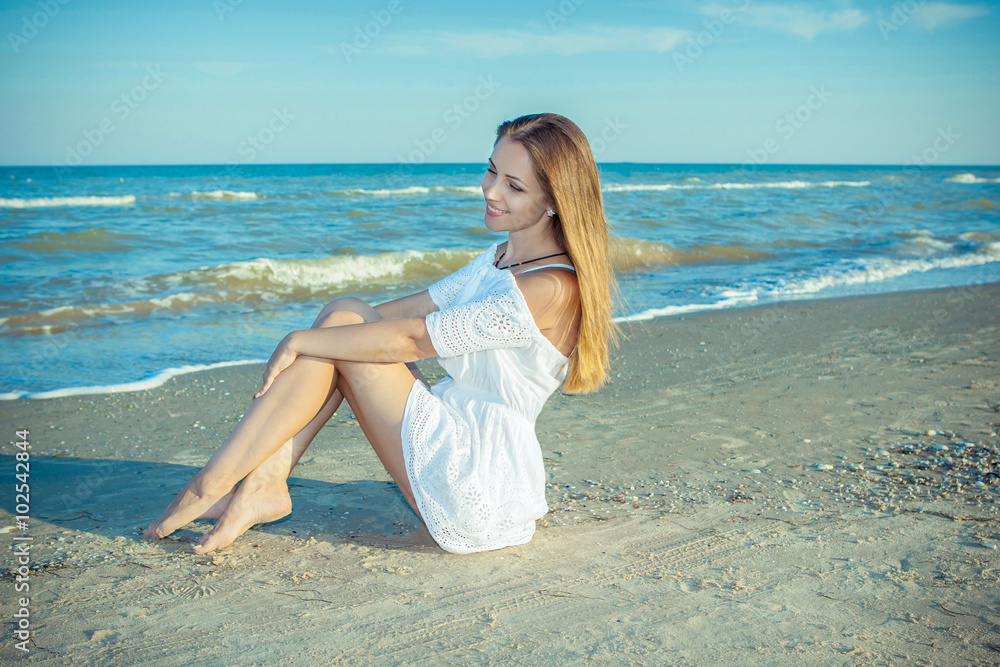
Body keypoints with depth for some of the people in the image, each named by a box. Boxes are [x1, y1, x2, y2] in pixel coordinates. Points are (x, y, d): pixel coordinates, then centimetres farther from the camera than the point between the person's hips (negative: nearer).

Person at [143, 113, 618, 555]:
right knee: (345, 316, -2)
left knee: (343, 324, -12)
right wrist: (306, 345, 4)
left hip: (479, 492, -9)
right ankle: (264, 485, -7)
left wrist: (300, 341, -13)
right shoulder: (501, 260, 10)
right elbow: (412, 309, 13)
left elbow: (409, 338, -20)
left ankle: (211, 484, -6)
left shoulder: (552, 288, -20)